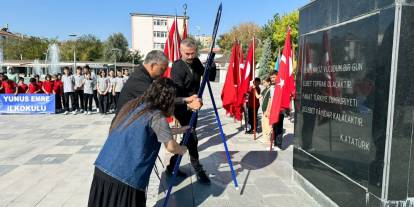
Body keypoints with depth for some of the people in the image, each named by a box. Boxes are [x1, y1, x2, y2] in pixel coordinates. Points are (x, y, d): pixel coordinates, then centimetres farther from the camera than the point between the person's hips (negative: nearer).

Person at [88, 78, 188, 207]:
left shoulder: (132, 105, 12)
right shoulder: (156, 116, -8)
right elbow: (171, 147, -9)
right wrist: (182, 150, 15)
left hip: (102, 169, 6)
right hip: (126, 177, -6)